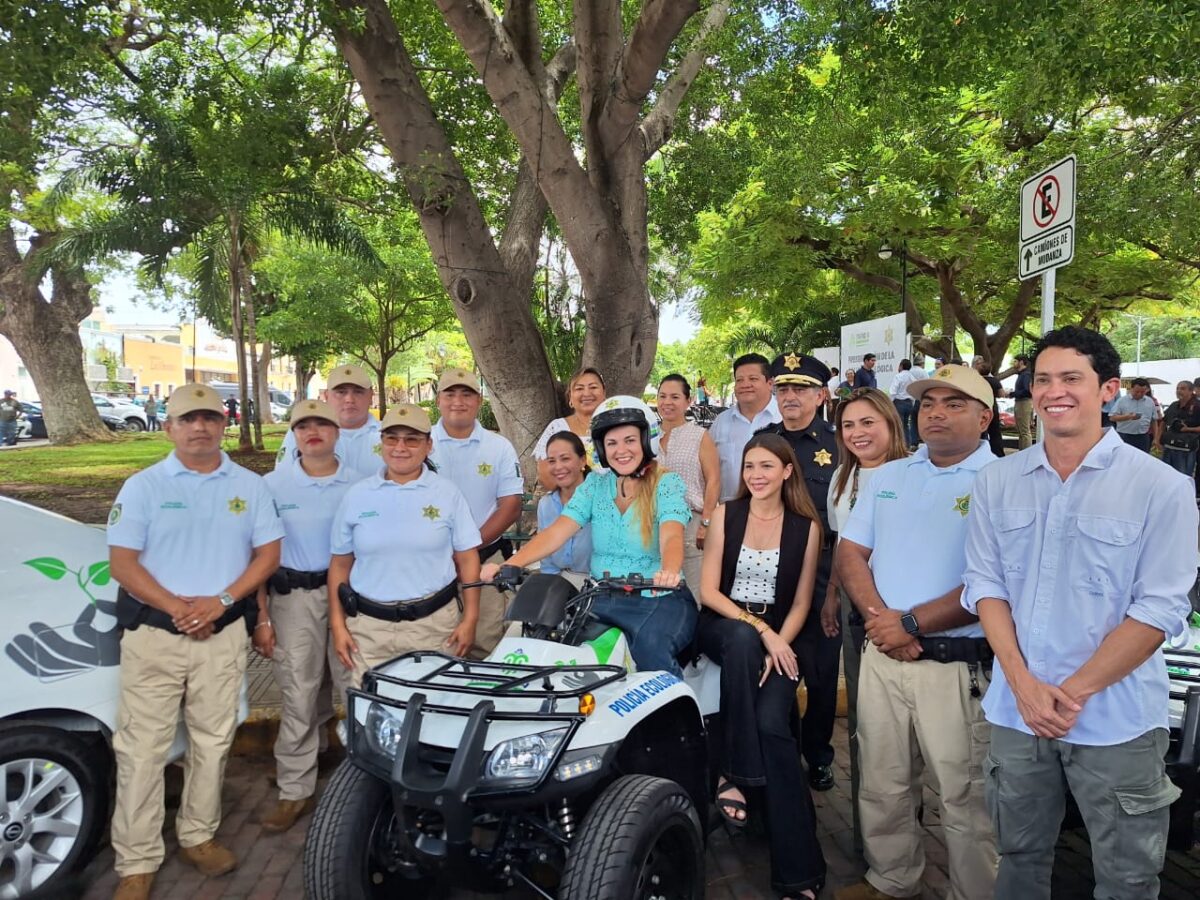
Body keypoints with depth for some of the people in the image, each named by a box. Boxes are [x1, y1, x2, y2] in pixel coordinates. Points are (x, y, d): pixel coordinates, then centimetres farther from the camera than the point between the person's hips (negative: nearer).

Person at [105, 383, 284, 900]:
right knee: (143, 748, 2)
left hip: (223, 634, 2)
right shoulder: (143, 486, -2)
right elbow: (121, 563, -6)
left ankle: (197, 836, 29)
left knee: (212, 741, 12)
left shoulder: (250, 486, 4)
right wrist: (176, 607, -16)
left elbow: (267, 553, 2)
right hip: (154, 632, -2)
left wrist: (220, 601, -12)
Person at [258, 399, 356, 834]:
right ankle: (295, 790, 12)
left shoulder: (359, 483, 3)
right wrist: (261, 616, -3)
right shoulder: (273, 484, 1)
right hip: (295, 597, -1)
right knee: (299, 697, 0)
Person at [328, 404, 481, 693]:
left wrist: (470, 619, -2)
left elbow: (467, 560, 3)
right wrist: (337, 625, 3)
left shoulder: (447, 493, 1)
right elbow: (340, 564, 9)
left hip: (435, 624, -1)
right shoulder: (357, 496, 5)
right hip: (368, 627, 1)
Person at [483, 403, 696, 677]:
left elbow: (671, 537, -20)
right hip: (604, 599, 3)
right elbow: (556, 533, -3)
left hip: (660, 599, -3)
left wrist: (669, 571, -44)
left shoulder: (668, 483, -2)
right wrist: (508, 564, -19)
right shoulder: (595, 484, 8)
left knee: (651, 646, -34)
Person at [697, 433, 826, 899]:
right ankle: (734, 771, -25)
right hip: (723, 628, 0)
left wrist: (778, 643, -14)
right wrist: (758, 629, -14)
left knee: (772, 723, -25)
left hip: (778, 637, 0)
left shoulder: (806, 526, 4)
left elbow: (800, 603, 4)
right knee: (742, 639, -36)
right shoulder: (725, 514, 3)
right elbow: (708, 591, -2)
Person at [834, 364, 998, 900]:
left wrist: (910, 623, -16)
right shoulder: (889, 477, 11)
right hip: (881, 654, 6)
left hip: (957, 666, -5)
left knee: (964, 797, 6)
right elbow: (849, 553, 8)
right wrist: (878, 615, -9)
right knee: (882, 786, 18)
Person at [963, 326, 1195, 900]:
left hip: (1117, 720, -2)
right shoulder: (997, 482, 1)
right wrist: (1024, 684, -9)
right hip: (1016, 713, 3)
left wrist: (1074, 692, -13)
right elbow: (985, 585, 2)